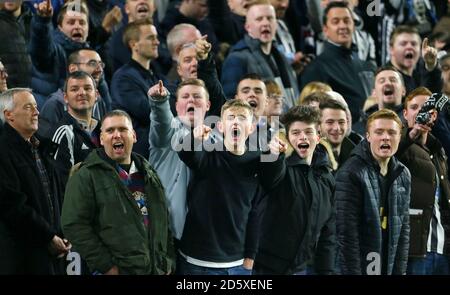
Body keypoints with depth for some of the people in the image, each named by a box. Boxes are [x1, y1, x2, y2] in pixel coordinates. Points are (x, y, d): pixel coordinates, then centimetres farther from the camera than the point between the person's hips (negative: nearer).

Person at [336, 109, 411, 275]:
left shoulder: (403, 175, 7)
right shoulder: (350, 174, -13)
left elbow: (403, 228, 10)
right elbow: (346, 233, -16)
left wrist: (400, 271, 4)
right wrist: (352, 273, -18)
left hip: (389, 268, 6)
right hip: (357, 267, -6)